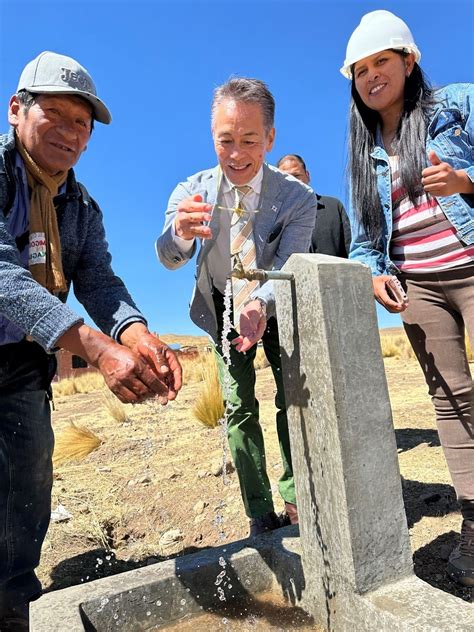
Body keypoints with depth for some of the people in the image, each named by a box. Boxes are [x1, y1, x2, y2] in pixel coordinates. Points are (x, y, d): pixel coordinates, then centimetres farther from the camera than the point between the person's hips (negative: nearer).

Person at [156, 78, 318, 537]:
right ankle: (260, 514, 15)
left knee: (291, 400, 2)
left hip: (275, 307, -1)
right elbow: (169, 258, -29)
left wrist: (260, 305, -51)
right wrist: (180, 232, -53)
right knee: (238, 408, 2)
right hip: (222, 307, 1)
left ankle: (295, 499, 21)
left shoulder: (298, 198, -24)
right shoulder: (192, 192, -19)